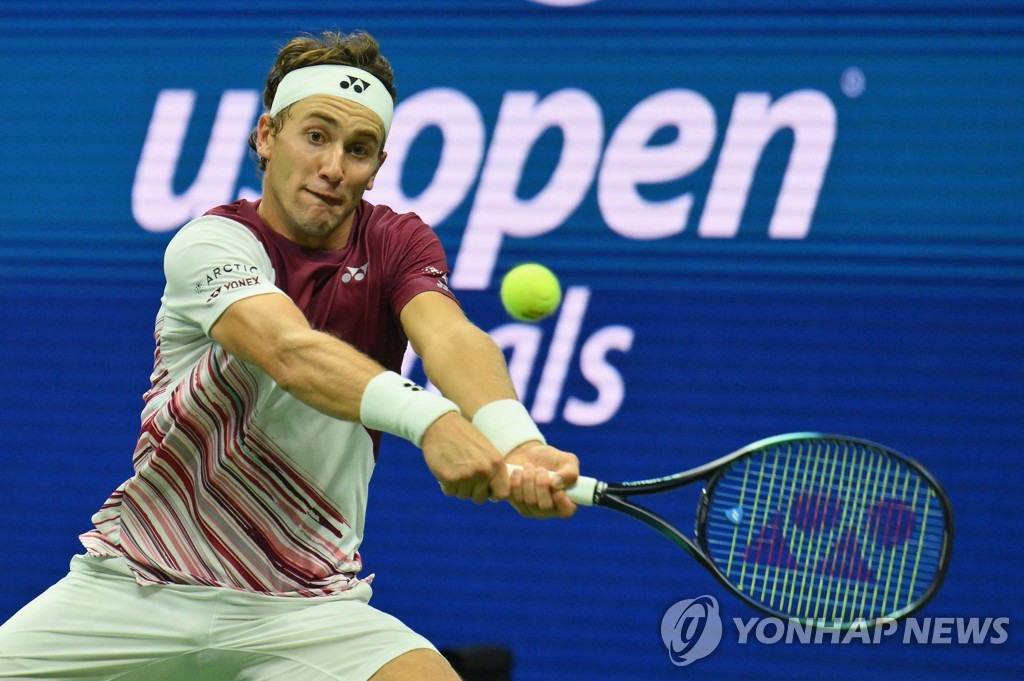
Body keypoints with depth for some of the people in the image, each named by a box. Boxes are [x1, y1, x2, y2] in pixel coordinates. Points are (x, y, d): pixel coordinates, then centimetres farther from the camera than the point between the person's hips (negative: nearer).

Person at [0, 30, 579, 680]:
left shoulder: (398, 244, -1)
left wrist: (517, 439, -44)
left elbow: (451, 337, -22)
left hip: (305, 603, 2)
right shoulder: (210, 241, -13)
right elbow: (290, 353, -33)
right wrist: (426, 417, -51)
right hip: (141, 579, -1)